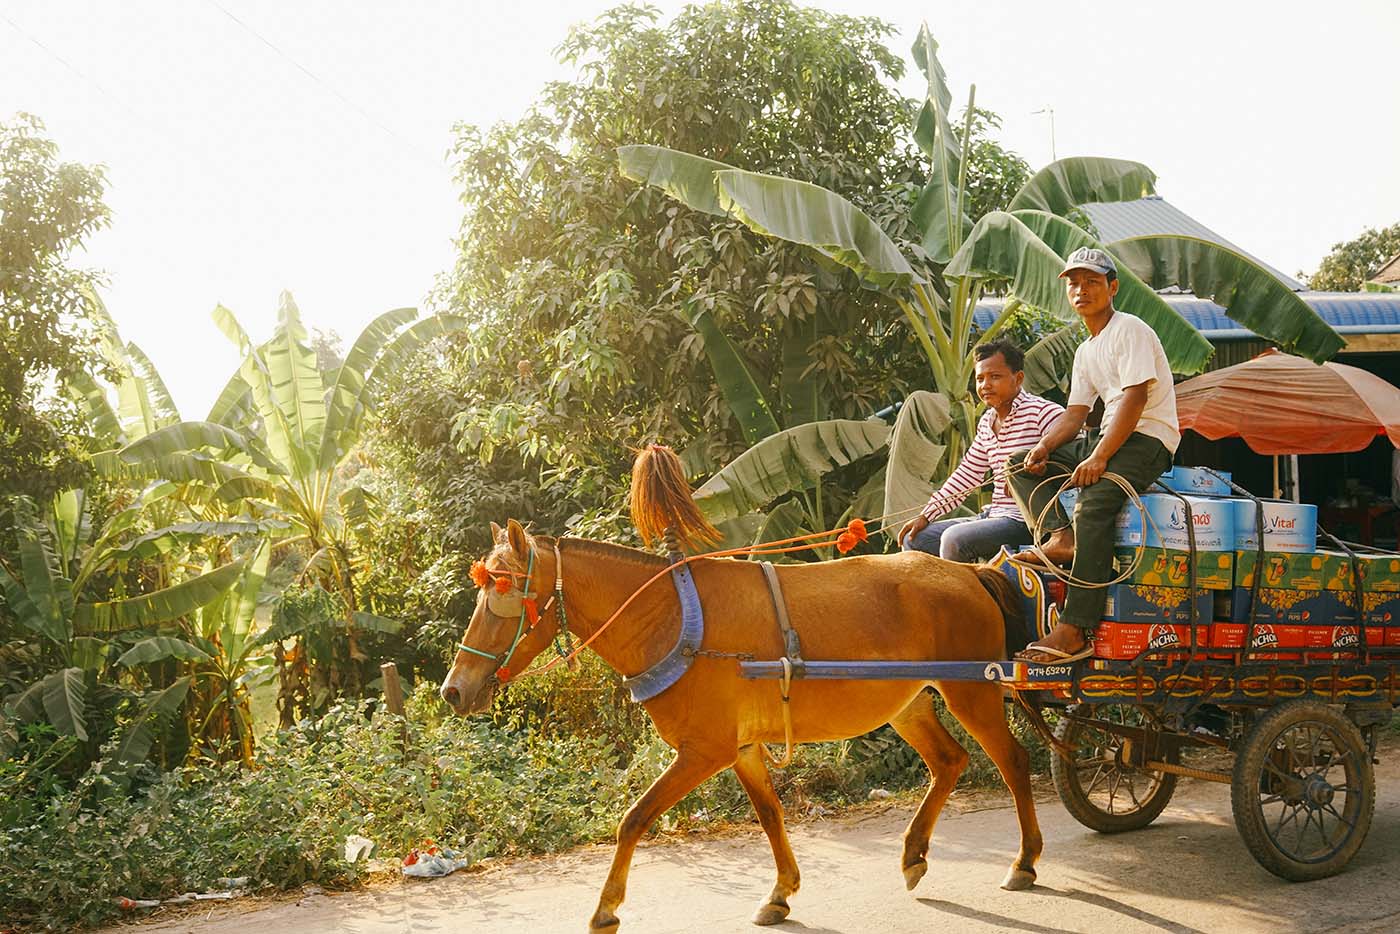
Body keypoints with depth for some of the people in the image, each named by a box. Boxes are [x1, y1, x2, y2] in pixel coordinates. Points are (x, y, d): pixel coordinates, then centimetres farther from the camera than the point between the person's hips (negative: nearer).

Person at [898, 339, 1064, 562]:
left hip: (1027, 521, -9)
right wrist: (926, 515, 15)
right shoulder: (986, 422, 15)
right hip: (994, 515, 9)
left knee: (955, 539, -29)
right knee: (914, 539, 5)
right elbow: (967, 473, 20)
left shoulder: (1042, 412, -10)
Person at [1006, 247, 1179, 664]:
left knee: (1093, 503, -34)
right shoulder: (1086, 351, 21)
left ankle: (1076, 632, -38)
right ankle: (1061, 538, -22)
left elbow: (1135, 399, -18)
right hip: (1113, 440, 10)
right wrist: (1044, 447, -5)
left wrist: (1098, 458, -26)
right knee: (1021, 466, 2)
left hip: (1149, 441, -10)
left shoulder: (1129, 329, -7)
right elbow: (1074, 414, 16)